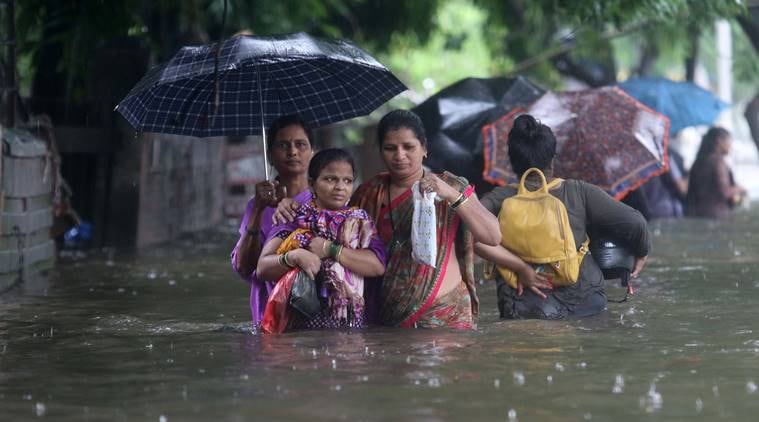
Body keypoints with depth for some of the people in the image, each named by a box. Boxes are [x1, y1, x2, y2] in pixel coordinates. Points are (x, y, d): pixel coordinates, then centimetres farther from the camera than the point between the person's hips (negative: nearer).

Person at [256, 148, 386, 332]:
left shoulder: (360, 222, 13)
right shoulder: (295, 219, 10)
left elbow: (378, 266, -4)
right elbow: (263, 267, 2)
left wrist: (329, 249, -9)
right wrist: (294, 257, -15)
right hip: (301, 323, -1)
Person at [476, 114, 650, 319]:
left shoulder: (501, 199, -2)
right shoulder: (579, 193, -1)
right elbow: (634, 223, -3)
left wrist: (520, 268, -16)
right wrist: (641, 255, 18)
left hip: (525, 311, 0)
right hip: (586, 305, 0)